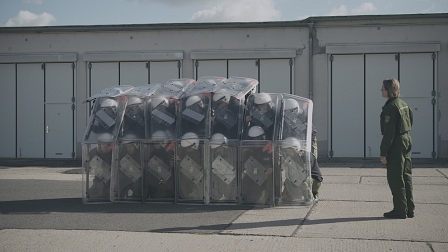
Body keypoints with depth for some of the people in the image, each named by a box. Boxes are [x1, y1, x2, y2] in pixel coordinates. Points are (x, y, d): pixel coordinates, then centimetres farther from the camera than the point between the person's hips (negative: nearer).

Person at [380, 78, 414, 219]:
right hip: (406, 141, 9)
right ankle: (409, 209, 17)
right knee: (406, 177, 12)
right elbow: (410, 122, 18)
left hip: (396, 145, -9)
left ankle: (400, 210, 1)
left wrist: (383, 152, -18)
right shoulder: (403, 104, 12)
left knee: (395, 179, -3)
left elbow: (389, 132, -20)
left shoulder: (390, 107, -17)